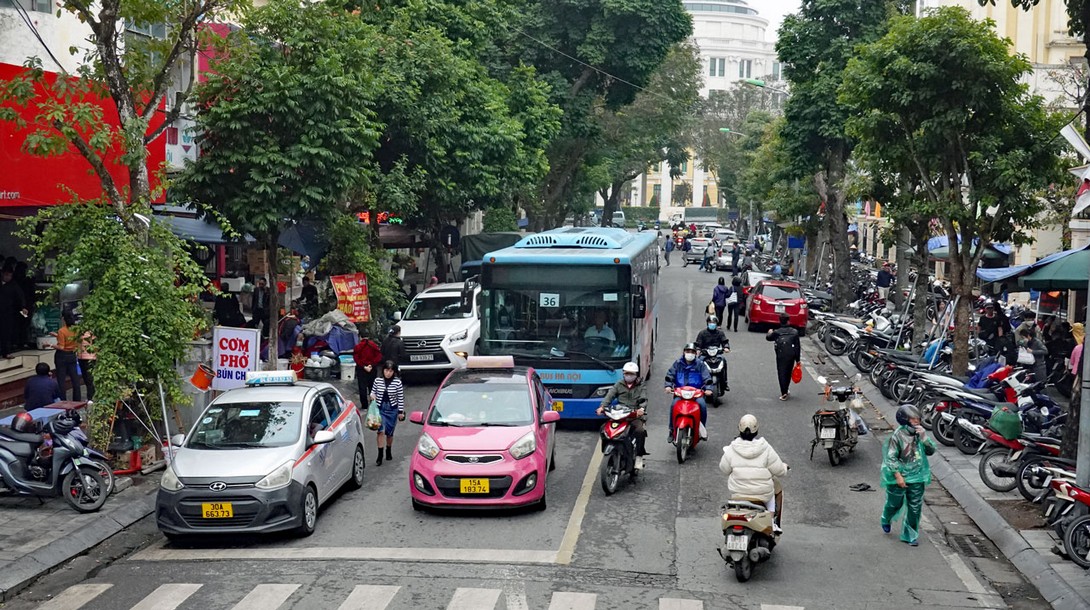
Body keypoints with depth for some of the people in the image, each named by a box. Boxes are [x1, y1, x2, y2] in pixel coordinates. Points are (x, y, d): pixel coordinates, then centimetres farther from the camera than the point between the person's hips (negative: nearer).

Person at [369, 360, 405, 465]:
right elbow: (373, 392, 11)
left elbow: (400, 398, -1)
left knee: (389, 433, 11)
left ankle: (389, 452, 35)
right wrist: (372, 396, -12)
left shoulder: (397, 382, -7)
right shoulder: (377, 380, -2)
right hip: (380, 408, 0)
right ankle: (380, 456, -8)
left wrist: (401, 412, 1)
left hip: (392, 409, 0)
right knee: (381, 431, -13)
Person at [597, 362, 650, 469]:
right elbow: (609, 396, 4)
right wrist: (602, 406, -15)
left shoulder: (640, 387, 14)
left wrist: (641, 409, -24)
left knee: (640, 430, -30)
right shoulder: (619, 385, 17)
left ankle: (639, 457, -23)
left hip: (635, 415, -2)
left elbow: (643, 400, -1)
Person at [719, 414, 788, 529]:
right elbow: (779, 471, -9)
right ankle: (774, 523, 28)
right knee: (778, 489, 32)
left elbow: (723, 469, 1)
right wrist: (785, 467, 15)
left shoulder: (731, 450, -12)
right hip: (762, 495, -1)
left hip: (737, 494, 1)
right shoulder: (766, 449, -15)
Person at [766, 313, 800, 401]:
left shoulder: (777, 332, -7)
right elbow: (798, 346, -1)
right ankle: (785, 390, 31)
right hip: (791, 356, 2)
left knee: (781, 374, 3)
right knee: (788, 373, 18)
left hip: (781, 356, -2)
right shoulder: (794, 332, -3)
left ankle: (784, 393, -3)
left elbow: (768, 337, 14)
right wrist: (798, 359, 7)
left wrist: (769, 333, 38)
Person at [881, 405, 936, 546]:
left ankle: (910, 535, 18)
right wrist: (898, 476, -20)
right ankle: (886, 521, 47)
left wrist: (923, 437, -16)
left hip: (917, 477, 4)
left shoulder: (919, 433, -1)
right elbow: (891, 458, -16)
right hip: (900, 478, -4)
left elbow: (931, 451, 0)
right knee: (895, 504, 15)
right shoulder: (897, 435, -17)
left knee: (915, 508, 5)